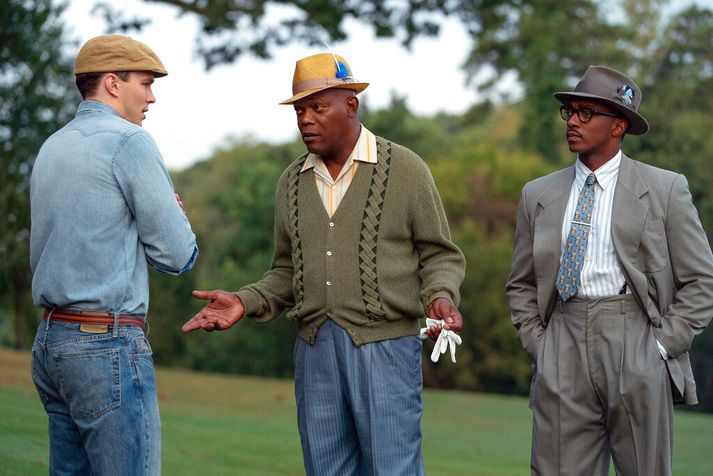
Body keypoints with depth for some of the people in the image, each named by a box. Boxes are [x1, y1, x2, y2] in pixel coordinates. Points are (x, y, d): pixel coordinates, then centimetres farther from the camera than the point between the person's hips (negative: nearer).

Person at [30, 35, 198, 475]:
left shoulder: (51, 149, 16)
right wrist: (176, 215, 13)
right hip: (110, 344, -9)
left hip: (51, 340, 9)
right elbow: (178, 256, -10)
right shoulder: (129, 142, -9)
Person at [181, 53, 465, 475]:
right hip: (315, 349, 5)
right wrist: (244, 303, 1)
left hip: (385, 345, -5)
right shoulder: (293, 182, 12)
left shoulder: (405, 169, -2)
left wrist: (441, 298, -18)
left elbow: (441, 255, 2)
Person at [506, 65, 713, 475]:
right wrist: (538, 345, 5)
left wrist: (662, 345, -6)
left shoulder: (665, 190, 3)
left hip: (637, 357, -2)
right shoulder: (539, 195, 12)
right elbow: (522, 285, 18)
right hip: (562, 360, 3)